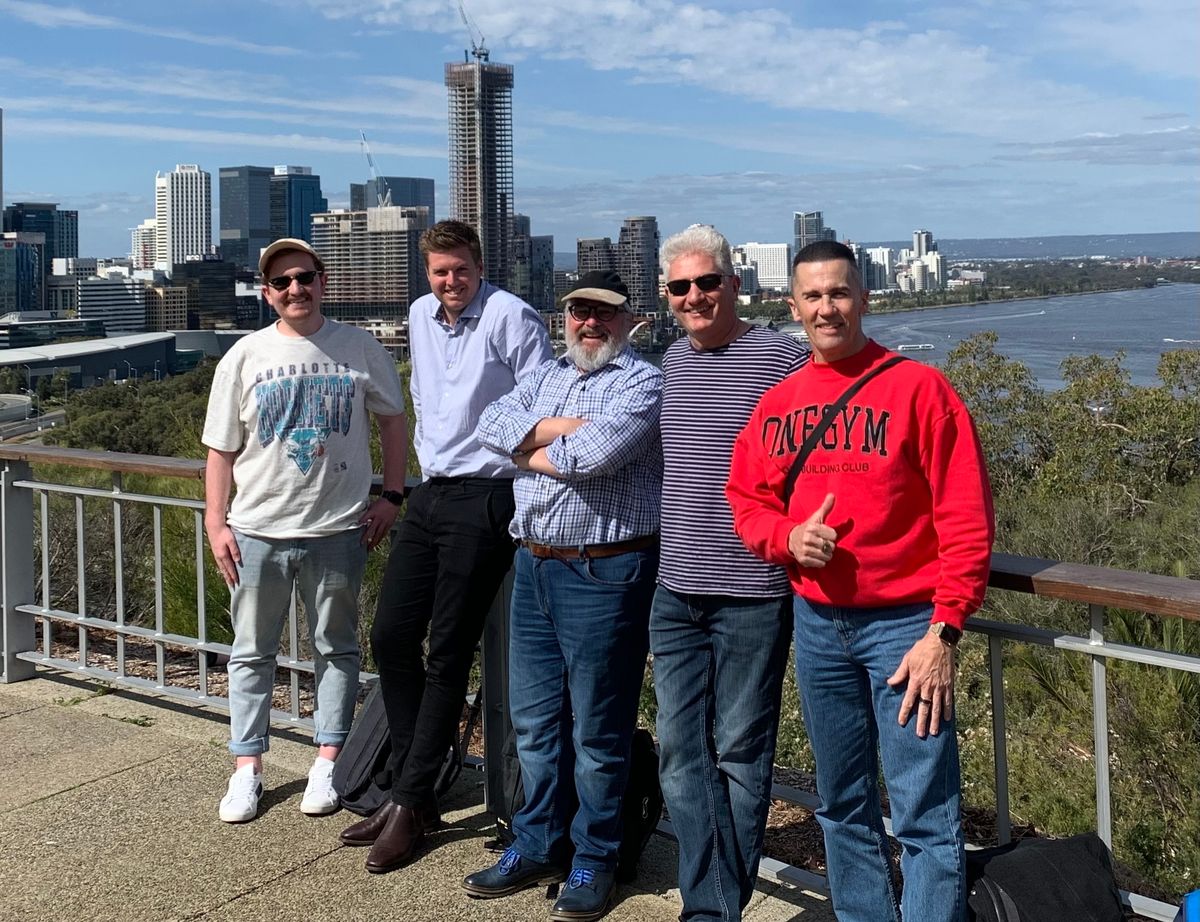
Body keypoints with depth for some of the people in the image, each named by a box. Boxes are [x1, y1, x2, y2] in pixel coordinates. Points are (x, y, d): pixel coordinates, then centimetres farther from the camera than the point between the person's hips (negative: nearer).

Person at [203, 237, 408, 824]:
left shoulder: (361, 349, 0)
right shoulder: (245, 357, 0)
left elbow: (392, 420, 10)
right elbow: (221, 450, 4)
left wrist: (392, 496, 2)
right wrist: (216, 523, -2)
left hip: (338, 528, 0)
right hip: (258, 531, 1)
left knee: (336, 648, 10)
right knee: (252, 653, 9)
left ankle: (327, 763, 23)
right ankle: (247, 769, 21)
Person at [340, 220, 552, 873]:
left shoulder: (509, 316, -10)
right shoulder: (419, 316, 14)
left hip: (483, 498, -8)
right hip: (429, 493, 8)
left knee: (447, 655, -2)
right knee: (390, 637, 7)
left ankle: (409, 804, 9)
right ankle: (411, 790, 19)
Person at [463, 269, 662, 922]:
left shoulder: (643, 383, -6)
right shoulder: (547, 376, 16)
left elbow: (597, 453, -23)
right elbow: (492, 423, 0)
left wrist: (531, 452, -5)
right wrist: (559, 427, -13)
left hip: (604, 574, -7)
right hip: (535, 567, 7)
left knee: (597, 729, 4)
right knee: (534, 719, 14)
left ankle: (593, 861, 18)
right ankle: (536, 846, 29)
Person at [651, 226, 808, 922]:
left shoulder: (784, 358, -7)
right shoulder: (671, 362, 12)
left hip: (752, 594, -6)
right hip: (676, 591, 6)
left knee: (740, 753, 5)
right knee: (682, 754, 8)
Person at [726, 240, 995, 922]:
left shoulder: (919, 388, -7)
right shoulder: (778, 403, 8)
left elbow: (966, 520, -10)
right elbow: (747, 499, 14)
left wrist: (944, 631, -15)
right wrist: (788, 537, -9)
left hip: (903, 623, -5)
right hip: (817, 624, 5)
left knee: (926, 817, -5)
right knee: (843, 807, 16)